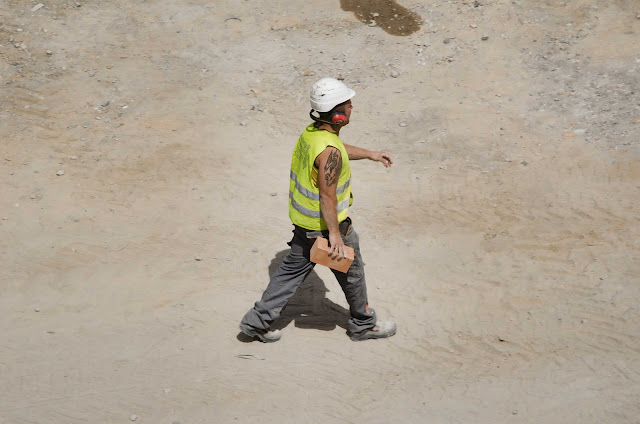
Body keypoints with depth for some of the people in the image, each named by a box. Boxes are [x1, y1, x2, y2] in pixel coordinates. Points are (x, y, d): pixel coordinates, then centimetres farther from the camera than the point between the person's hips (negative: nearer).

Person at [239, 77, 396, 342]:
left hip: (303, 220, 9)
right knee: (352, 272, 13)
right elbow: (327, 196, -29)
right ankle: (363, 325, 33)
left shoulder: (311, 132, -1)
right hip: (324, 224, -9)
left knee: (293, 269, 19)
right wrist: (334, 233, -24)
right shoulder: (329, 153, -31)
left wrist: (369, 154, 25)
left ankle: (257, 320, 22)